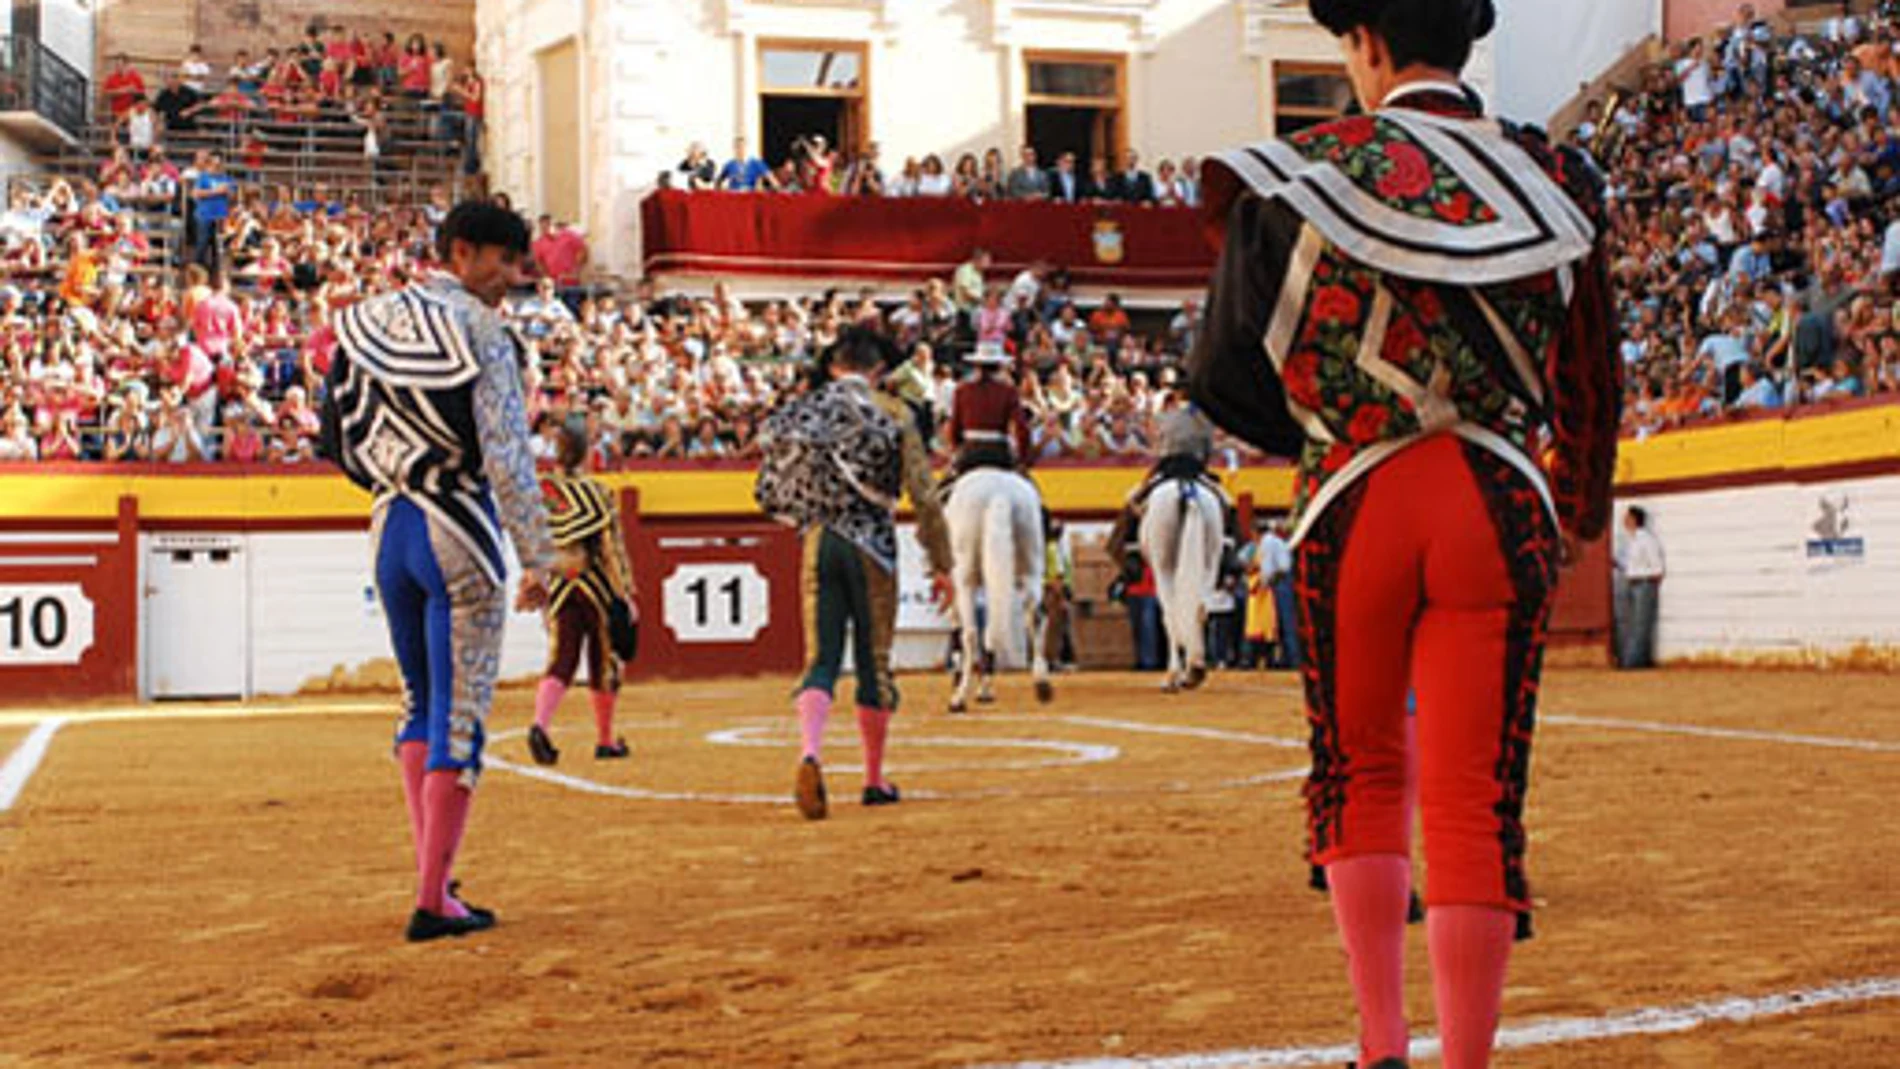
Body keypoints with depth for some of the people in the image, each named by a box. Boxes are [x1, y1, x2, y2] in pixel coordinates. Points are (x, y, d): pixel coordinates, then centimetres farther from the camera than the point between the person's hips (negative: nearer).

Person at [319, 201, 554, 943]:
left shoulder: (365, 322, 9)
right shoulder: (477, 330, -10)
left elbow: (341, 440, 9)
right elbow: (506, 455, -15)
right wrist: (537, 556, -12)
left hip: (390, 525, 6)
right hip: (460, 530, -6)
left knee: (420, 702, 18)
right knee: (460, 715, -1)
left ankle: (434, 880, 18)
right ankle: (433, 901, 0)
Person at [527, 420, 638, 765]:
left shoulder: (540, 492, 0)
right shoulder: (597, 494, -11)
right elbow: (612, 547, -11)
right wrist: (625, 594, -7)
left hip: (558, 589, 3)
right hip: (596, 587, -3)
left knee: (561, 661, 2)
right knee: (604, 664, 12)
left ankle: (540, 724, -23)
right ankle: (605, 740, 23)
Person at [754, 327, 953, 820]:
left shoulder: (804, 411, 8)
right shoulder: (893, 413, 0)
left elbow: (775, 488, 8)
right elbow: (923, 496, -4)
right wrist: (941, 564, 1)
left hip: (817, 542, 2)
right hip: (872, 545, -2)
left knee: (821, 659, 1)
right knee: (874, 662, 8)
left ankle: (810, 754, -25)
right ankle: (875, 779, 17)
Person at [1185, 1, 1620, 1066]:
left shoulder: (1308, 172, -1)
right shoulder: (1552, 177, 5)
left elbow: (1225, 376, 3)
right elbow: (1588, 373, 13)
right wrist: (1578, 509, 29)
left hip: (1352, 508, 0)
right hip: (1502, 504, 1)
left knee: (1360, 773, 17)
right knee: (1478, 802, 4)